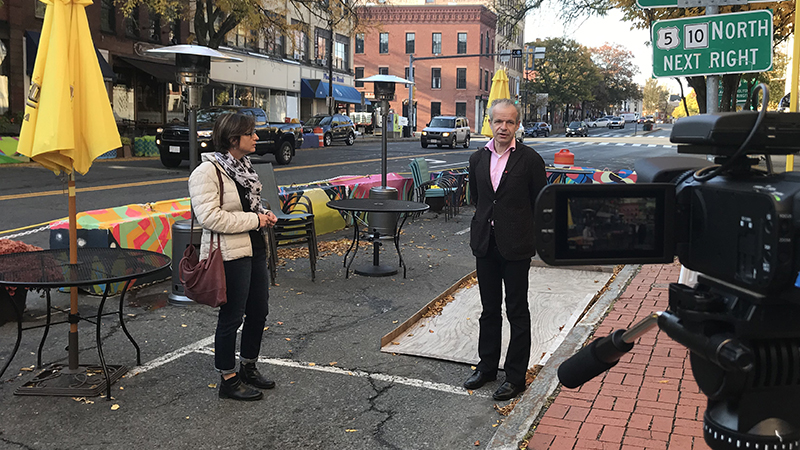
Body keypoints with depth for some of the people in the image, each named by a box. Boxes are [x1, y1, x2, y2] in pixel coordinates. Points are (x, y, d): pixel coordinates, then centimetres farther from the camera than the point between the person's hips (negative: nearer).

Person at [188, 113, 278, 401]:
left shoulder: (243, 167, 13)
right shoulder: (207, 172, -15)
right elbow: (209, 217, -24)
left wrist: (264, 214, 7)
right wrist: (254, 220, -20)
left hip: (254, 250, 9)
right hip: (230, 255, -9)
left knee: (259, 311, 16)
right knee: (232, 316, 1)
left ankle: (248, 369, 33)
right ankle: (229, 380, 16)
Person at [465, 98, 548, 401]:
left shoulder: (530, 159, -8)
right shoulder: (478, 159, 6)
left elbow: (541, 204, -3)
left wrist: (529, 235, 0)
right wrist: (488, 220, 13)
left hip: (516, 246, -4)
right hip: (485, 244, 5)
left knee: (517, 312, 5)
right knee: (489, 310, 16)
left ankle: (516, 376, 16)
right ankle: (487, 366, 30)